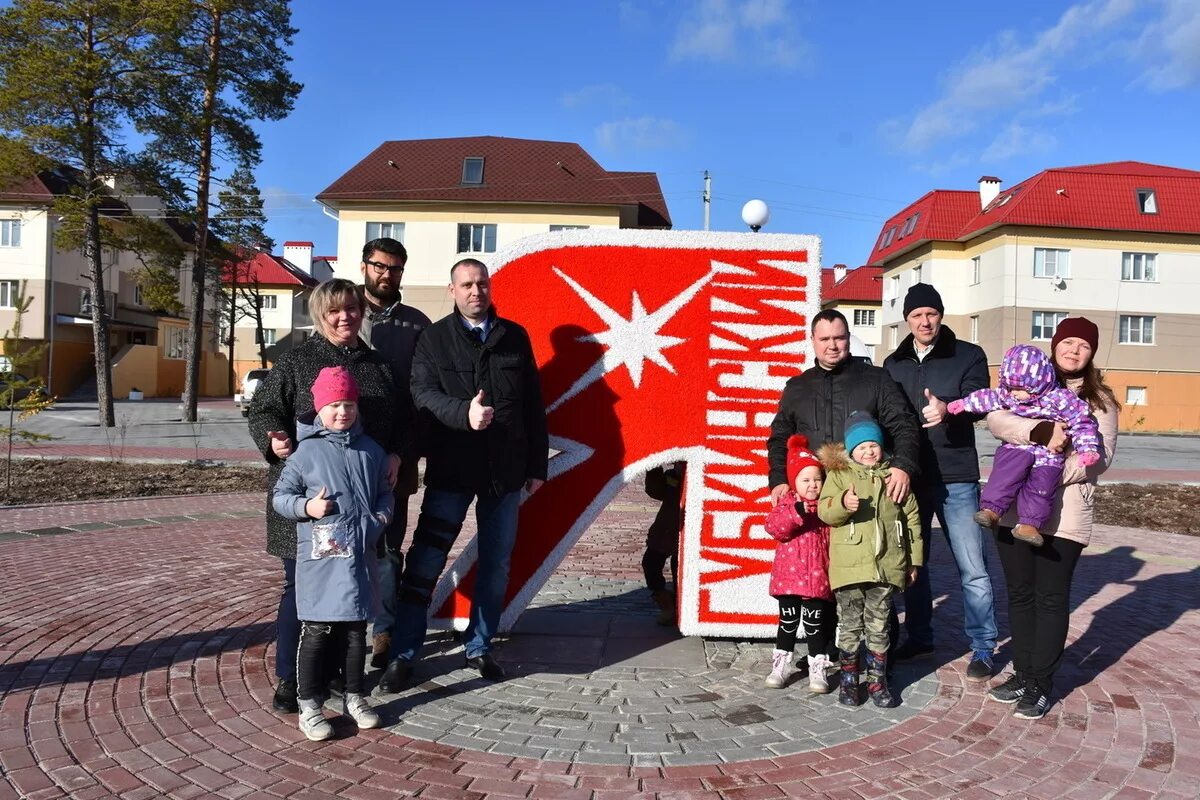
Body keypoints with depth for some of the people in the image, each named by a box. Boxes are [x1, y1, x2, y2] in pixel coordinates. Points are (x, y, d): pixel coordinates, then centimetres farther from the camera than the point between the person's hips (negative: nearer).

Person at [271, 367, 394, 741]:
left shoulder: (371, 451, 8)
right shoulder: (307, 451, -4)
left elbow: (384, 492, 18)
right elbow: (280, 496, 1)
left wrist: (382, 514, -1)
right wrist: (306, 507, -16)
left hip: (360, 556, 4)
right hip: (320, 558, -4)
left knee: (356, 630, 15)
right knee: (316, 632, 2)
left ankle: (354, 696, 30)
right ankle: (308, 706, 15)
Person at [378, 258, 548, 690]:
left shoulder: (514, 336, 6)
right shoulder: (434, 338, 0)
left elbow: (533, 405, 8)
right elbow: (423, 393, -13)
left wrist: (537, 464, 7)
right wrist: (463, 412, -32)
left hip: (506, 471, 3)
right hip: (450, 471, -3)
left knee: (496, 564, 12)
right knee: (424, 562, 0)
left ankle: (479, 646, 29)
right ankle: (402, 655, 13)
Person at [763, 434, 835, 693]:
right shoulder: (786, 503, -1)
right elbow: (773, 526, -19)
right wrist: (796, 513, -31)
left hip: (817, 577, 1)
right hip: (789, 574, 0)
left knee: (815, 623, 6)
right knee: (788, 621, 9)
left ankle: (818, 669, 16)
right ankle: (781, 665, 22)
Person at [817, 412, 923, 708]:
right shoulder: (839, 474, 2)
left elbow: (912, 518, 13)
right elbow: (824, 510, -9)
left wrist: (915, 559, 12)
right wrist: (842, 503, -31)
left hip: (886, 566, 2)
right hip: (849, 565, -2)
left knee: (878, 626, 10)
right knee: (850, 625, 7)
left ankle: (877, 681, 22)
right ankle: (848, 680, 20)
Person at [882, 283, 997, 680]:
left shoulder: (968, 356, 0)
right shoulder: (893, 364, 11)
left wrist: (948, 409, -35)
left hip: (956, 478, -4)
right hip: (909, 476, 4)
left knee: (972, 568, 1)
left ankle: (982, 647, 15)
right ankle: (919, 638, 26)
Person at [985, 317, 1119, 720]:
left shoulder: (1099, 399, 7)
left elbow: (1101, 455, -4)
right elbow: (996, 418, -10)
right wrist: (1042, 432, -24)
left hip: (1064, 514, -2)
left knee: (1051, 597, 3)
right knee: (1020, 594, 10)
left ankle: (1041, 684, 15)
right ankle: (1023, 674, 24)